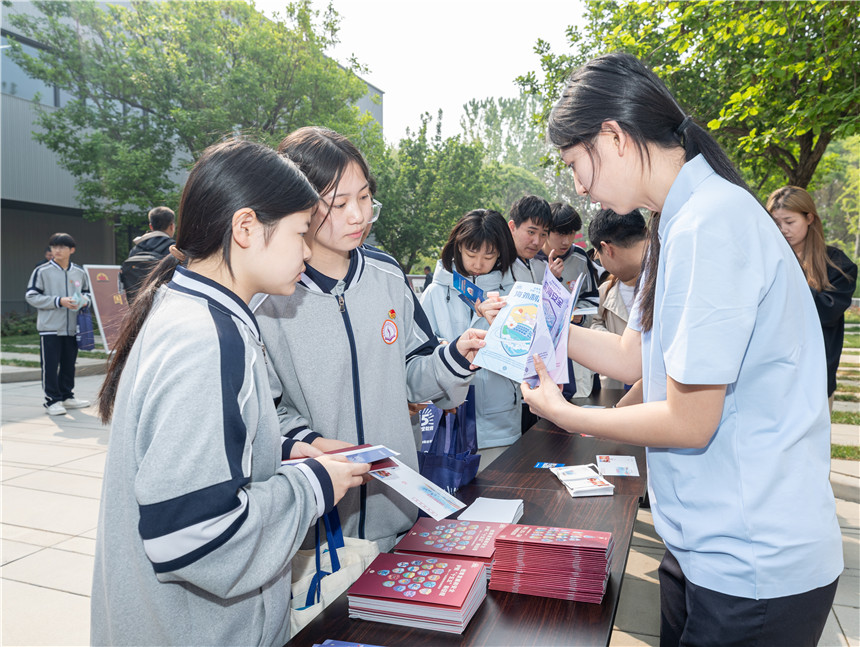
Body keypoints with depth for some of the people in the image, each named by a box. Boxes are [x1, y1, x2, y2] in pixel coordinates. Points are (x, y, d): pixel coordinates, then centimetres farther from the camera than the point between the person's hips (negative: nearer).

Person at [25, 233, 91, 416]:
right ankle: (52, 400, 6)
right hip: (50, 327, -4)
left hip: (72, 327, 4)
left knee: (69, 364, 12)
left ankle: (66, 397, 24)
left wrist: (84, 300, -4)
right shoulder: (42, 271, -4)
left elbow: (87, 292, 20)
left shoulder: (79, 272, 8)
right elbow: (31, 296, -6)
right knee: (50, 365, -2)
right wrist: (59, 301, -16)